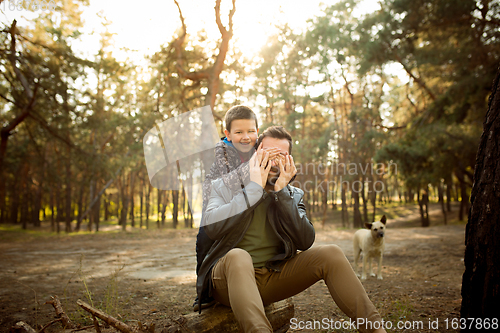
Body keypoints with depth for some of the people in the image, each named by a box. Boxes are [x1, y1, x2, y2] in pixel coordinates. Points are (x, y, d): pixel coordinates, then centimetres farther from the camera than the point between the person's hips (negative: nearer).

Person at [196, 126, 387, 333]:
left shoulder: (292, 195, 10)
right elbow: (211, 226, -18)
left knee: (330, 254, -16)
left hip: (273, 278, 3)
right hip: (227, 275, -3)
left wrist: (282, 192, -13)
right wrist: (254, 187, -17)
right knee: (238, 256, -38)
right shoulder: (224, 186, 2)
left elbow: (305, 242, -5)